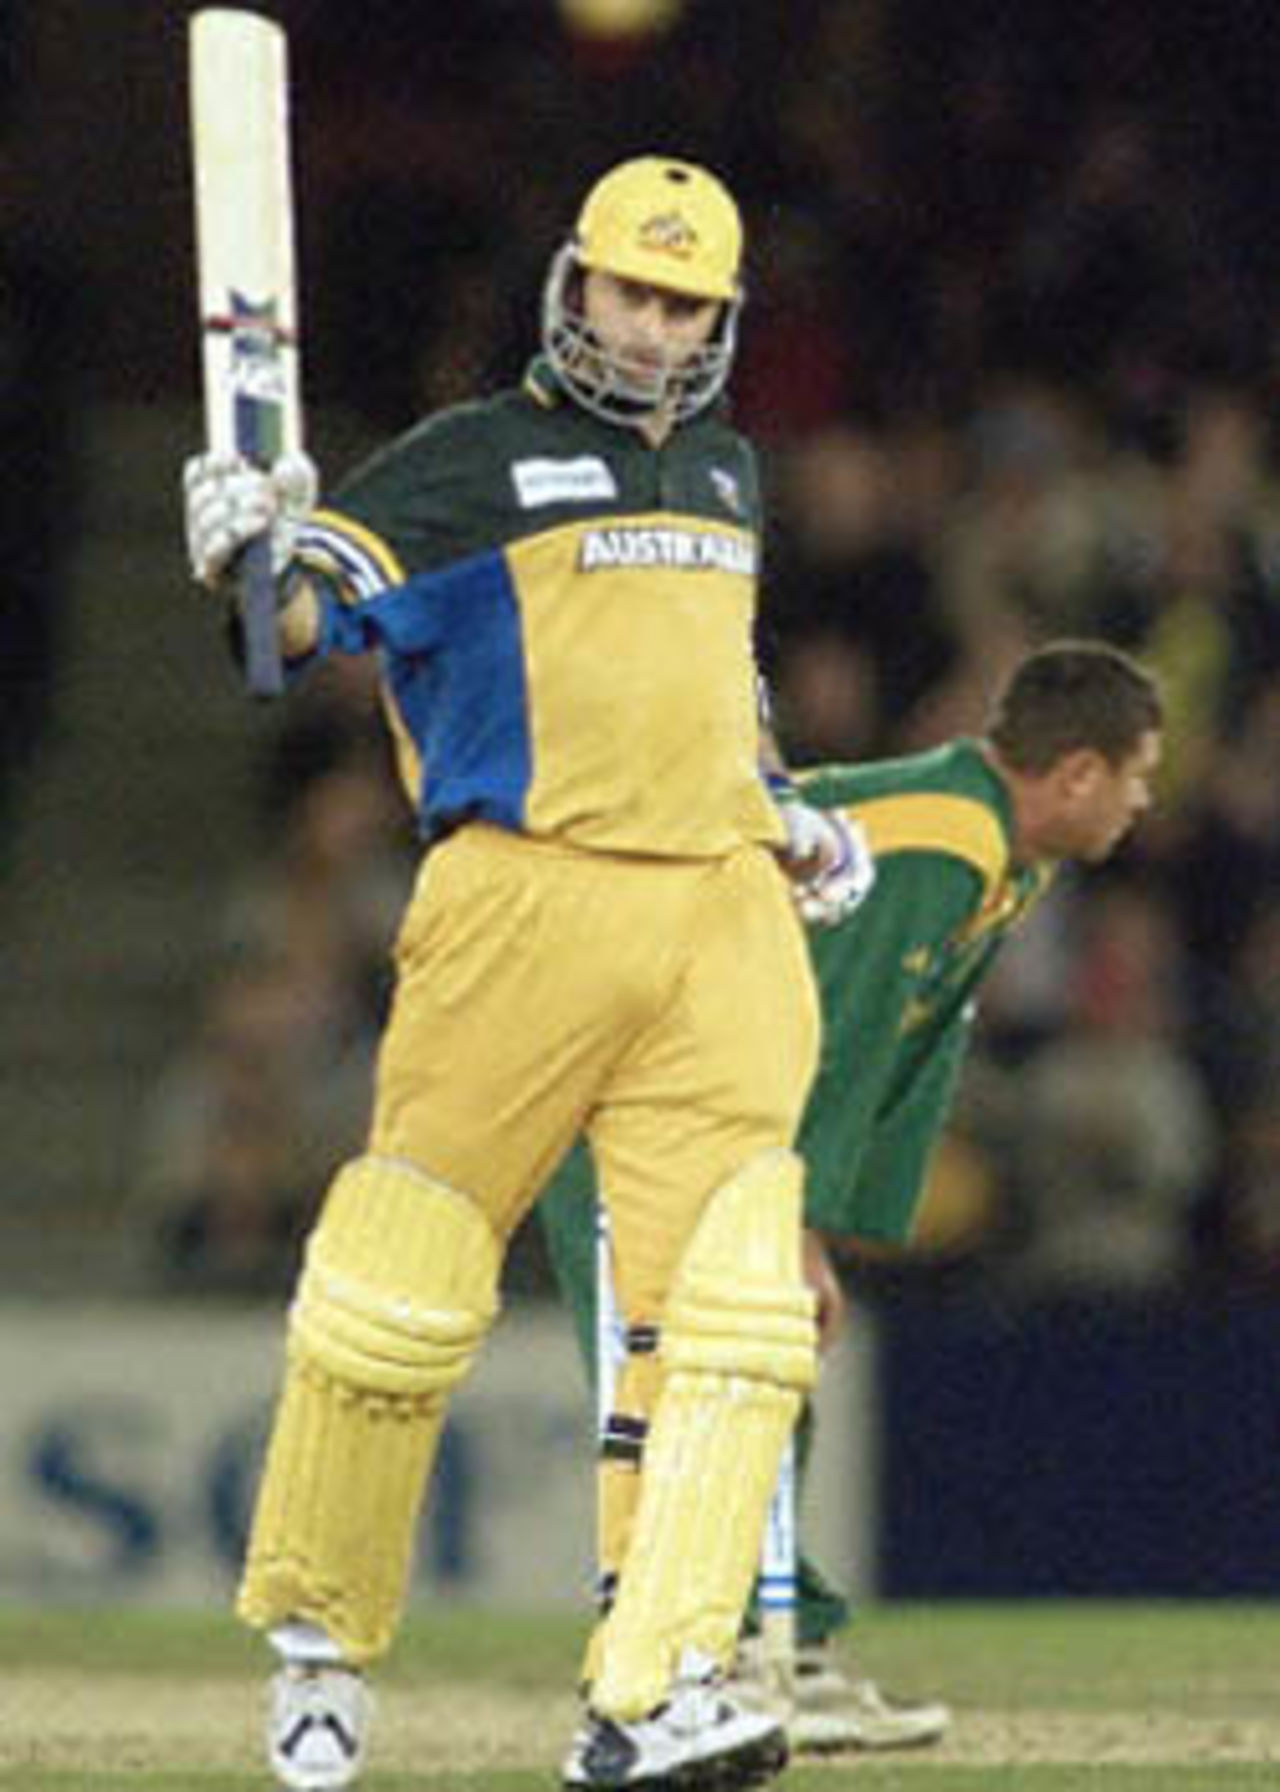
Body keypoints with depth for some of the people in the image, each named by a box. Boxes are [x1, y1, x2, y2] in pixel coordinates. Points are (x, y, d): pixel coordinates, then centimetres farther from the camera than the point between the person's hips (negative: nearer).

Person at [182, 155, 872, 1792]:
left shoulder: (724, 472, 21)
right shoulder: (474, 463, 1)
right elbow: (313, 609, -12)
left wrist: (784, 810, 25)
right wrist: (258, 561, -33)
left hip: (722, 912, 5)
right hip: (525, 898, -5)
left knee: (737, 1309, -10)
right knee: (404, 1285, -3)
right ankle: (320, 1639, 16)